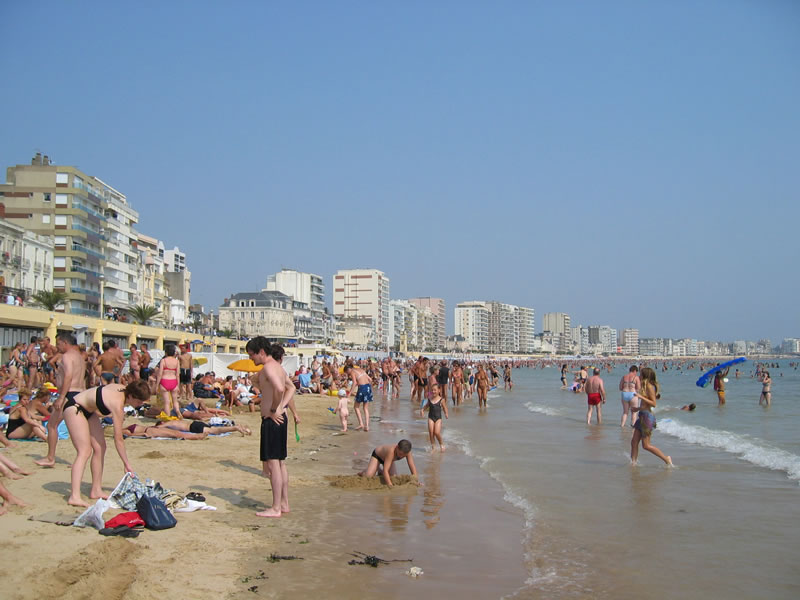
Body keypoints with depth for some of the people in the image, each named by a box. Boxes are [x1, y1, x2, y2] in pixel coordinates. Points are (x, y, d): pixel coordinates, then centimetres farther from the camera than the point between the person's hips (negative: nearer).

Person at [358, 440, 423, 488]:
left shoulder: (407, 451, -32)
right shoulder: (391, 451, -46)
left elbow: (412, 466, -27)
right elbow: (385, 470, -47)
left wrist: (416, 480, -38)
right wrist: (389, 484, -56)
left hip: (386, 457, 5)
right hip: (377, 455, -5)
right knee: (368, 476, -22)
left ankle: (380, 471, 24)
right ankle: (365, 471, 14)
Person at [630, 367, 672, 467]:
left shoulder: (649, 387, -13)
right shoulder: (646, 386, 15)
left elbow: (653, 404, -19)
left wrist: (641, 397, -24)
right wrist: (639, 408, 29)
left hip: (647, 416, -10)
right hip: (642, 416, 10)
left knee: (646, 445, -5)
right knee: (634, 442, 7)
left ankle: (666, 459, 5)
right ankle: (633, 463, 11)